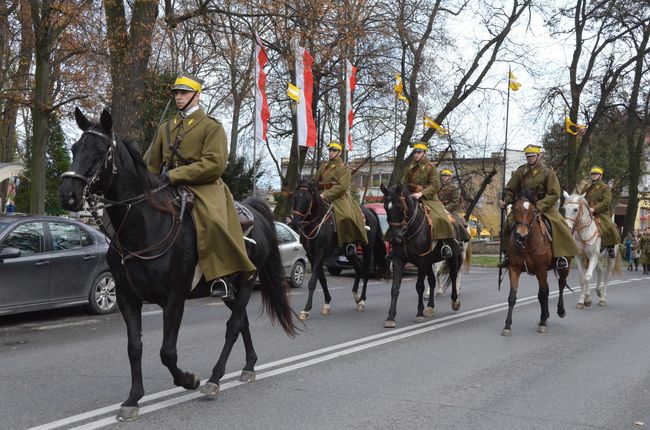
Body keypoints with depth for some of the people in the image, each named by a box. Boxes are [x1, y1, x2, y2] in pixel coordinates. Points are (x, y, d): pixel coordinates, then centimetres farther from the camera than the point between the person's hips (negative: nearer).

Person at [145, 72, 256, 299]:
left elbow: (214, 164, -12)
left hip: (203, 186, -6)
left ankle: (222, 277, -26)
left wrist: (175, 175, -17)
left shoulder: (211, 126, 2)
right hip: (168, 188, 6)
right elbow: (151, 164, 26)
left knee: (214, 221, -33)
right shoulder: (165, 128, 20)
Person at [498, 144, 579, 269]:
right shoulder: (521, 171, 3)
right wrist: (505, 201, -15)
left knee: (557, 222, -28)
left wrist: (539, 206, -27)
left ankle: (561, 255, -20)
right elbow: (510, 190, 7)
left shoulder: (548, 172, -6)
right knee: (509, 221, -16)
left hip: (544, 207, -3)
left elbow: (554, 194, -13)